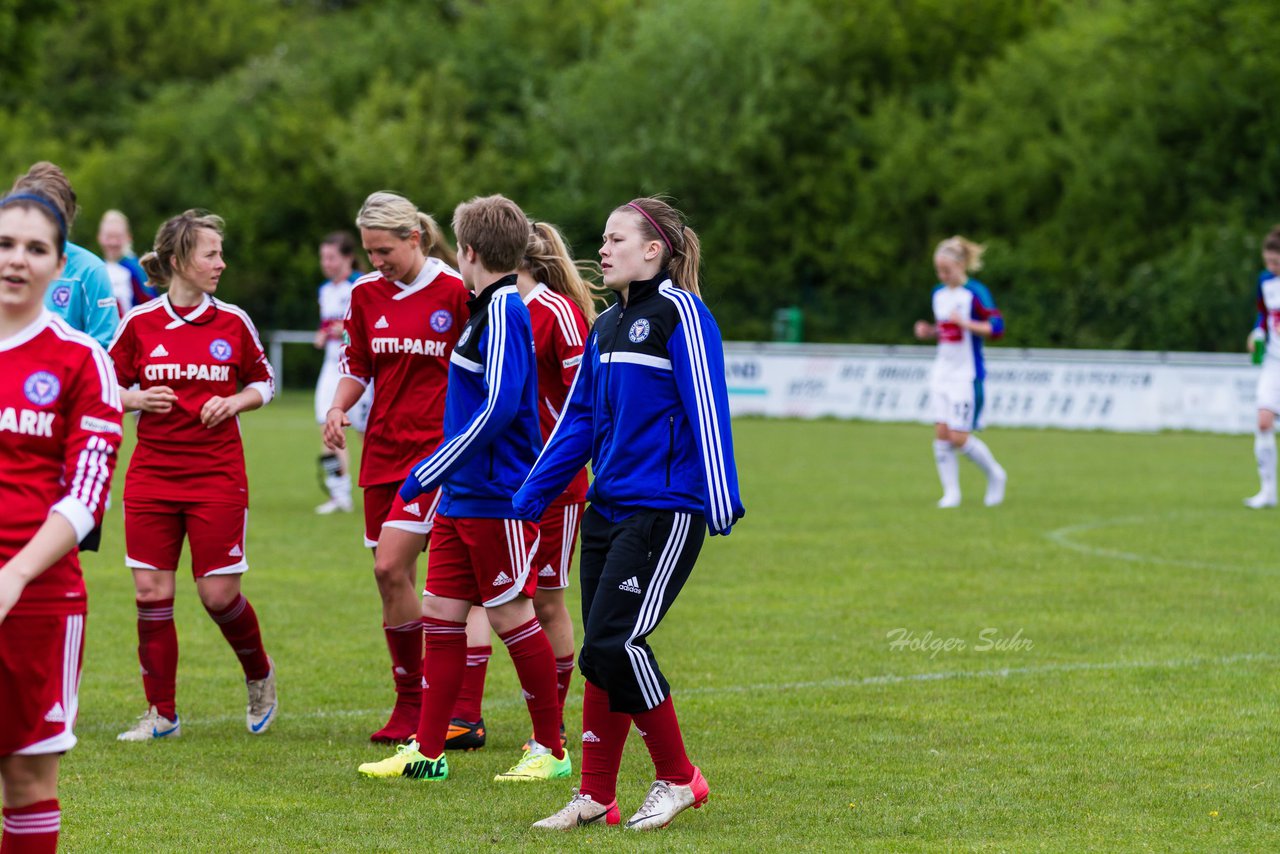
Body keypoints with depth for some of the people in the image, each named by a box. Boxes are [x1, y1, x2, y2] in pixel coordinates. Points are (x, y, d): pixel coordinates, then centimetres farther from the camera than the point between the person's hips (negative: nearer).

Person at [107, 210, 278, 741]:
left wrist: (234, 402, -6)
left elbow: (264, 381, 13)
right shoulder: (139, 323, 0)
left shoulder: (232, 322, 1)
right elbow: (108, 388, 8)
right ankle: (161, 714, 9)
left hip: (217, 477, -1)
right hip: (151, 474, 1)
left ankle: (259, 676, 26)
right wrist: (140, 400, -12)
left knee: (219, 594, -3)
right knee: (151, 592, -2)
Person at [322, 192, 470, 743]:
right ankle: (410, 705, 16)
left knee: (391, 566, -16)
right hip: (382, 448, 6)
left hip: (437, 445, -6)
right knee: (392, 578, 6)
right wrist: (338, 407, -1)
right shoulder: (366, 293, 7)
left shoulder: (455, 291, -9)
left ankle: (416, 704, -5)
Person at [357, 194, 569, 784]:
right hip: (462, 496, 9)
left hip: (499, 501, -9)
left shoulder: (504, 312, -15)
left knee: (512, 617, -2)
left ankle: (551, 750, 9)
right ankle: (427, 752, 11)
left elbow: (500, 406, -24)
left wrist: (431, 472, -21)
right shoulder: (488, 309, 15)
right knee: (440, 612, 7)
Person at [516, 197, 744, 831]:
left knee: (613, 643, -12)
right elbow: (579, 419, 20)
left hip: (665, 511, -8)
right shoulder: (606, 326, 16)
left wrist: (720, 500, -21)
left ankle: (677, 778, 3)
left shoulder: (679, 313, -8)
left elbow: (707, 409, -15)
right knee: (601, 651, 7)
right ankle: (596, 797, 14)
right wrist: (529, 499, 17)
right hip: (608, 509, 8)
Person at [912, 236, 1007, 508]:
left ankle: (995, 476, 16)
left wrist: (965, 323, -31)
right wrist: (928, 331, 3)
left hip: (967, 374, -6)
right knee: (941, 433, -3)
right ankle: (951, 493, 4)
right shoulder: (938, 294, 10)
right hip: (942, 372, 6)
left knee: (959, 437, -7)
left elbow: (996, 327, -19)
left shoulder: (976, 293, -12)